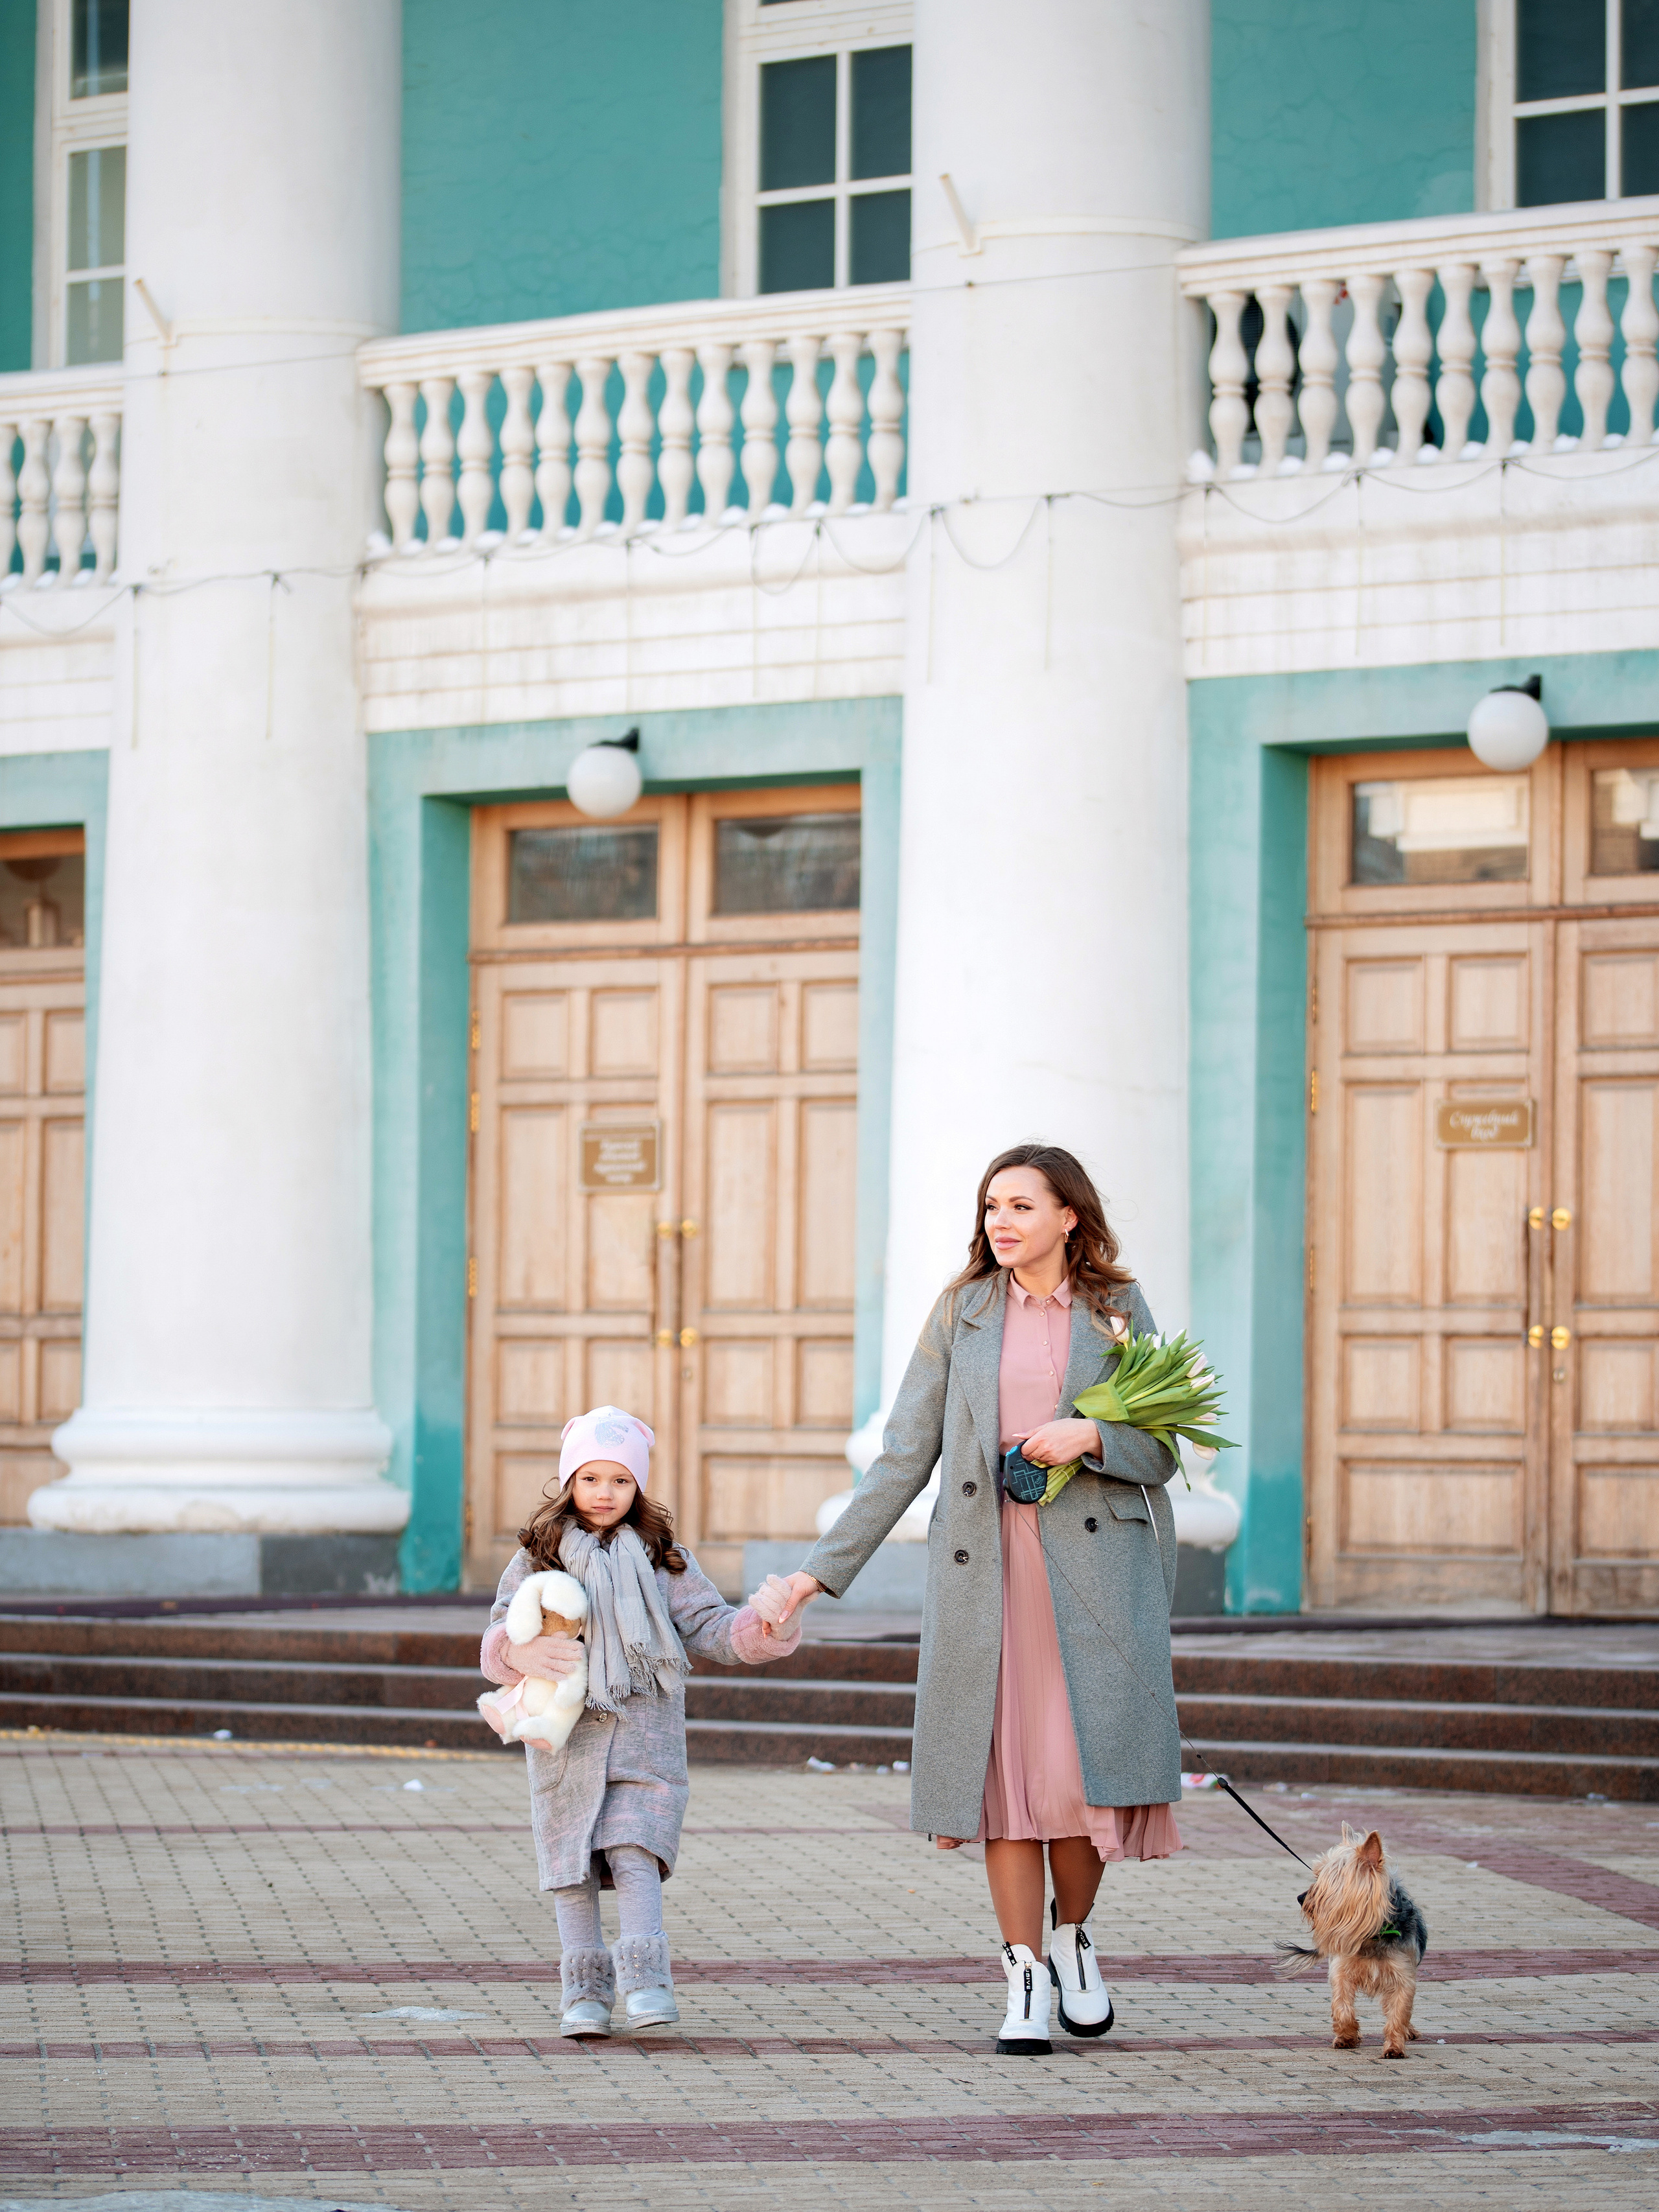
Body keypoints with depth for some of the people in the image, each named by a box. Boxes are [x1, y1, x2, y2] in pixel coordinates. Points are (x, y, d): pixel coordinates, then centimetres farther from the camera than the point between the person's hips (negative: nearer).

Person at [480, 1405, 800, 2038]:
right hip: (564, 1736, 1)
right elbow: (497, 1636, 1)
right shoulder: (538, 1555, 6)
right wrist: (521, 1652, -22)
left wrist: (763, 1620, -16)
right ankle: (585, 1991, 11)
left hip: (643, 1731, -1)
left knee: (633, 1855, -14)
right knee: (573, 1868, 4)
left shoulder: (664, 1559, 7)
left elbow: (710, 1631, 3)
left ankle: (647, 1984, -13)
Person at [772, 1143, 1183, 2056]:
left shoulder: (1118, 1312, 7)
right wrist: (826, 1566, 3)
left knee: (1086, 1765, -9)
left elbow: (1161, 1451, 8)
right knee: (1006, 1767, -3)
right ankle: (1023, 1979, 5)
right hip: (984, 1567, 1)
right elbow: (905, 1456, 8)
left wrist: (1091, 1436, -13)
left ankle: (1072, 1936, 17)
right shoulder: (963, 1312, 9)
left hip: (1094, 1568, -1)